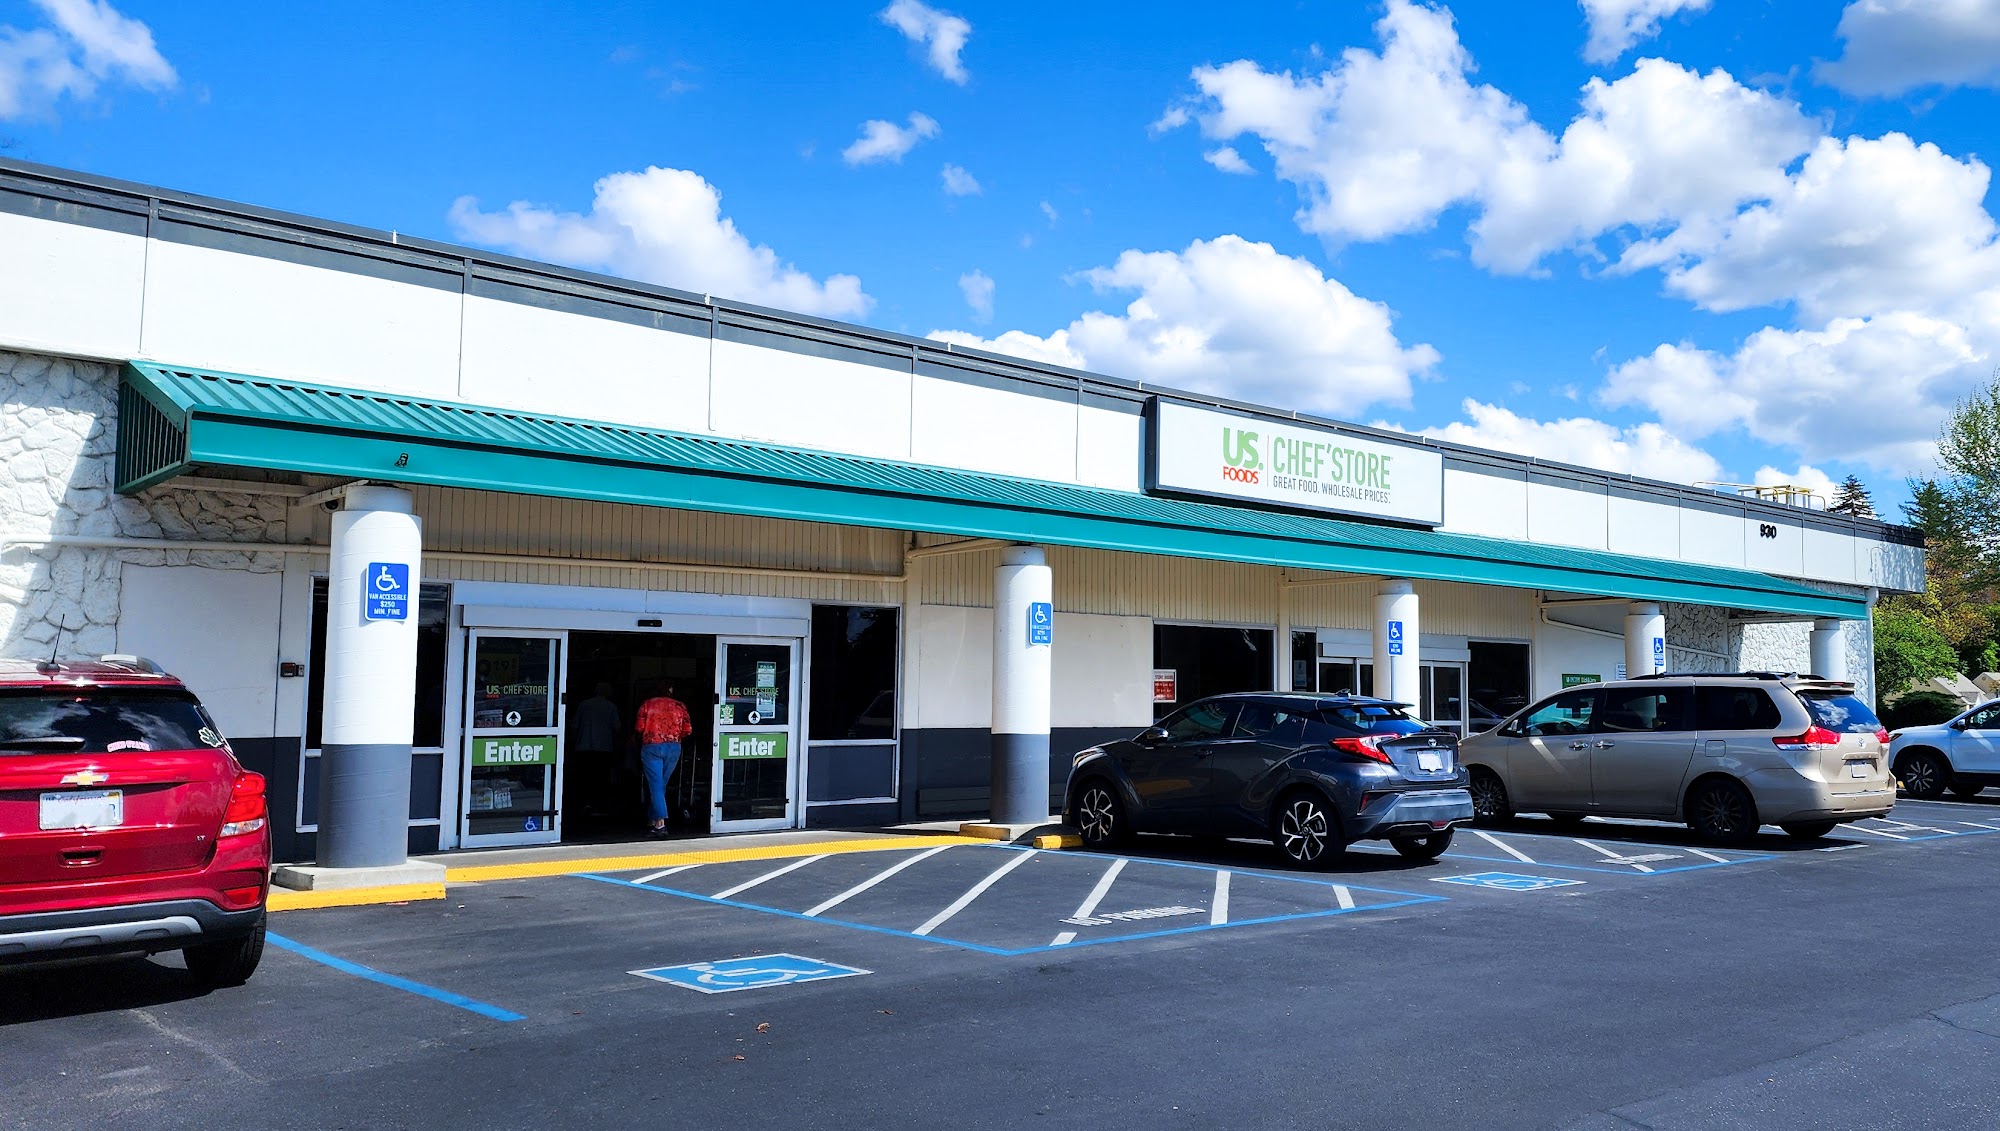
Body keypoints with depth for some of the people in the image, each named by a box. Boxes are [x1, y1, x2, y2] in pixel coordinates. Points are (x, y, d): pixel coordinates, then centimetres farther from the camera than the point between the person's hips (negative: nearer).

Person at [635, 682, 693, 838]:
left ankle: (660, 823, -18)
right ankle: (652, 818, 23)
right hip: (673, 748, 2)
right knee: (661, 784, 16)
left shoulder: (647, 705, 1)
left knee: (655, 785, -5)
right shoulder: (680, 706, 5)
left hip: (651, 746, -2)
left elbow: (639, 728, -3)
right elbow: (688, 730, 2)